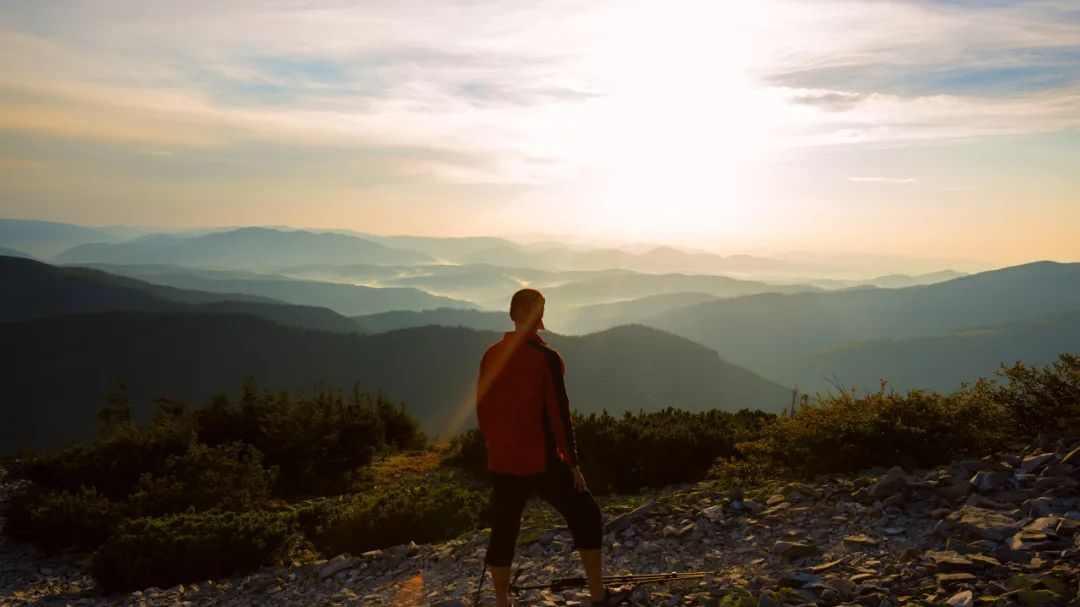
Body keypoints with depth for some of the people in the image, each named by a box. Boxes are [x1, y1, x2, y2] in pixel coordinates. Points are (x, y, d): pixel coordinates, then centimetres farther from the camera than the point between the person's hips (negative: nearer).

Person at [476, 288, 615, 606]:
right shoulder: (546, 357, -14)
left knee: (503, 531, 15)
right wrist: (573, 461, -8)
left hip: (502, 463, 5)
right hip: (542, 462, -5)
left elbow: (482, 408, 9)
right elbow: (559, 413, -15)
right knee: (586, 516, 12)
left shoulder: (491, 356, 2)